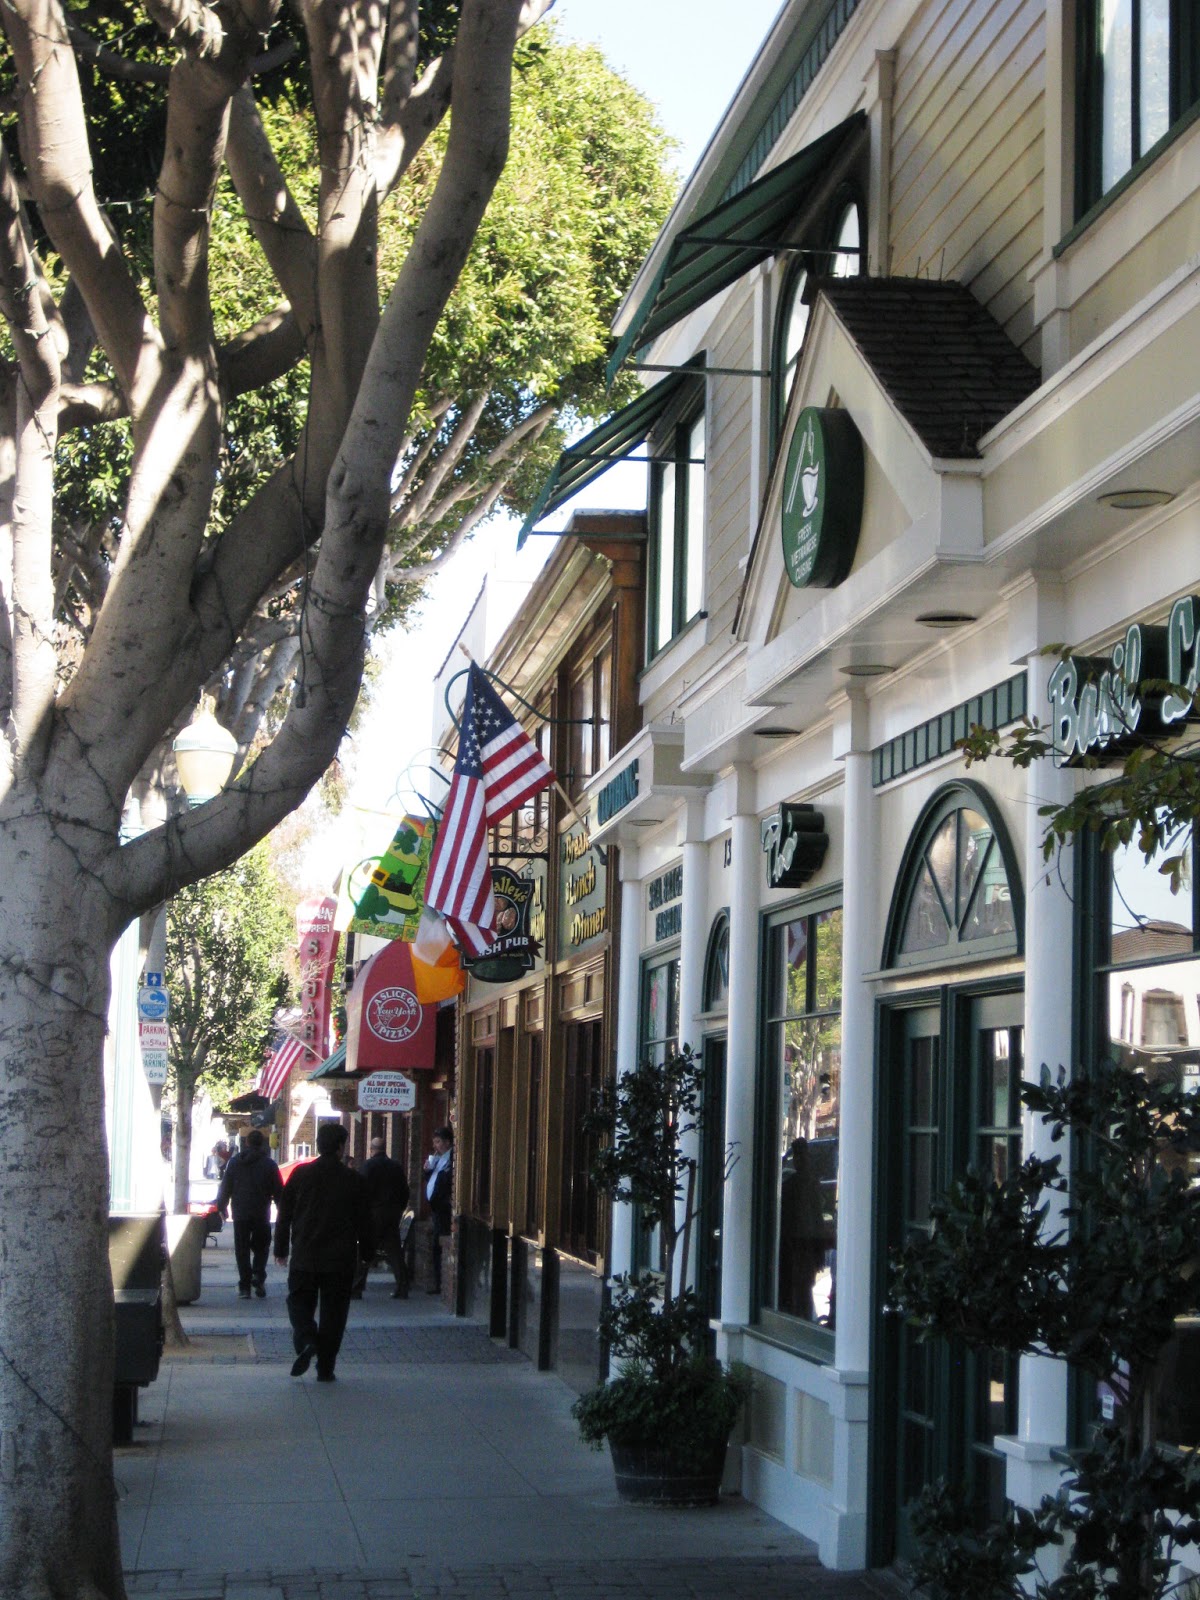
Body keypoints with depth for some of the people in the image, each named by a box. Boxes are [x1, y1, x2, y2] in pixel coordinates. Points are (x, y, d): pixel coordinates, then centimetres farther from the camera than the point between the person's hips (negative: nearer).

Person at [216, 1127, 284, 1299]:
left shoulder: (234, 1162, 3)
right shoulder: (269, 1164, -3)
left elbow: (225, 1188, 7)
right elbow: (278, 1190, -1)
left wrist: (222, 1207, 18)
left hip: (240, 1214, 1)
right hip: (262, 1214, -1)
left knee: (242, 1249, 7)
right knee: (261, 1246, 12)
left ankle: (244, 1286, 3)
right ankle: (258, 1277, -9)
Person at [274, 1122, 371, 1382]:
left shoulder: (300, 1175, -1)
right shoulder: (355, 1180, -4)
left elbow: (284, 1214, 4)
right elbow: (364, 1222, 1)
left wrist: (281, 1248, 13)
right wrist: (366, 1253, 13)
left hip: (304, 1257, 0)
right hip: (341, 1261, 0)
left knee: (300, 1302, 13)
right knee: (333, 1311, 8)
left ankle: (305, 1341, -16)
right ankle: (325, 1368, 7)